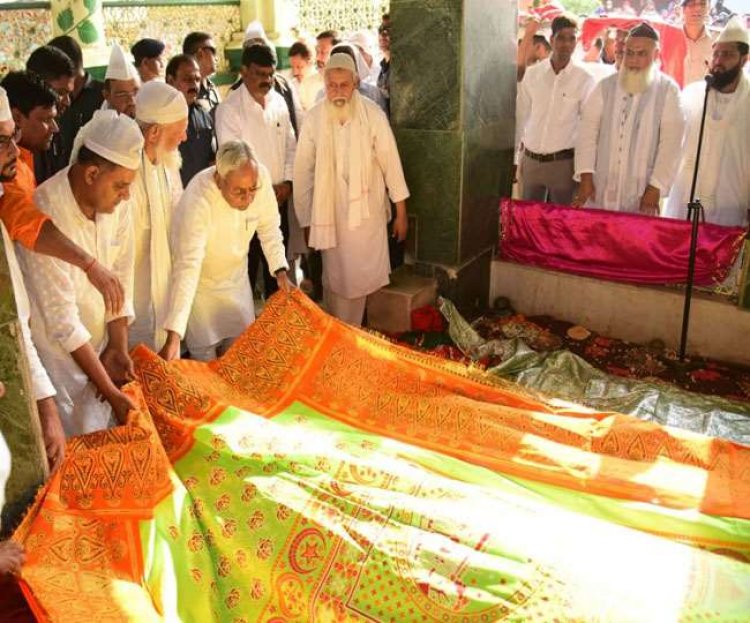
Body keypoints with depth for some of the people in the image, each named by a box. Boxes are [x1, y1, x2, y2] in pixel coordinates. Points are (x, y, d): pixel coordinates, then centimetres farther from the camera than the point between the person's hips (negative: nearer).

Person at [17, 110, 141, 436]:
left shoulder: (116, 201, -8)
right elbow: (62, 321, -25)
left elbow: (120, 277, 0)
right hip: (57, 355, -5)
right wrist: (112, 393, -22)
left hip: (97, 347, 6)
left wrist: (118, 347, -8)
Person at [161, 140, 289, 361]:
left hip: (237, 279, 5)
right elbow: (187, 267, -41)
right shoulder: (197, 199, -36)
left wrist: (281, 272, -12)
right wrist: (173, 337, -45)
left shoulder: (260, 176, -22)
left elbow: (269, 227, -3)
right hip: (200, 286, -4)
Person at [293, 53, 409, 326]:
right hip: (329, 213, 1)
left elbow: (391, 163, -5)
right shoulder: (313, 118, -7)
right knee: (334, 279, 10)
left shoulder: (373, 114, -10)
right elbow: (303, 171, -1)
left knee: (360, 278, 6)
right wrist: (305, 220, 2)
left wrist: (401, 212, -2)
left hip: (367, 210, -1)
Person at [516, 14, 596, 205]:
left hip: (563, 162, -2)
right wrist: (514, 158, 8)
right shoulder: (532, 74, 2)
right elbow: (520, 117, 8)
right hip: (530, 160, 3)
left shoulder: (585, 80, -5)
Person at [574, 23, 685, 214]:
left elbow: (670, 143, -5)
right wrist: (586, 177, -5)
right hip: (600, 191, 2)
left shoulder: (668, 91, 0)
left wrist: (655, 189, -10)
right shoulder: (606, 86, 7)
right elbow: (588, 130, 3)